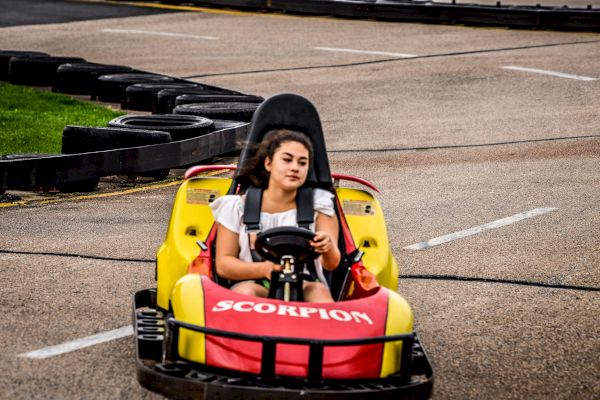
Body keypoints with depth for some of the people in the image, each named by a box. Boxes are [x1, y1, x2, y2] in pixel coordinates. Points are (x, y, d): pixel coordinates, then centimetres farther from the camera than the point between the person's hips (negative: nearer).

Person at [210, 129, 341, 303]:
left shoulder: (319, 204, 9)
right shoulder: (238, 207, 7)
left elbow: (331, 264, -1)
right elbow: (223, 264, 4)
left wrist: (328, 248, -28)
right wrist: (264, 269, -16)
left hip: (304, 288, 1)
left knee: (319, 291, -32)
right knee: (245, 291, -34)